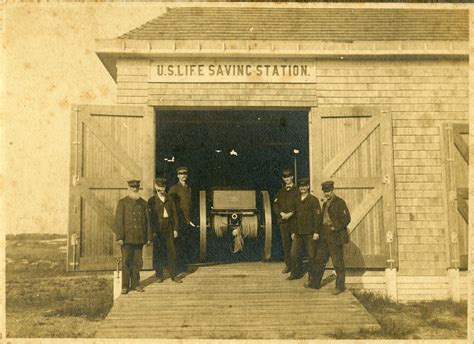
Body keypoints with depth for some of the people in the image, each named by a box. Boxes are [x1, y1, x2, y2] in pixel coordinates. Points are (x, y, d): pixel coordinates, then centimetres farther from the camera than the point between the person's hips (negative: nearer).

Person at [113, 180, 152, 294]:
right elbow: (118, 221, -5)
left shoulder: (143, 203, 11)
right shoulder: (122, 203, 0)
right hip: (127, 238, -3)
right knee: (126, 262, 0)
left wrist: (148, 237, 8)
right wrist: (119, 237, -12)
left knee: (137, 262, 7)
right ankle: (125, 286, 6)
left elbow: (147, 221, 12)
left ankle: (135, 284, 17)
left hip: (139, 238, 3)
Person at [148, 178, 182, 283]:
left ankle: (173, 275, 7)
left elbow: (174, 215, 10)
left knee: (171, 251, 1)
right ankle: (159, 275, 11)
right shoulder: (152, 200, 1)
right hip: (157, 230, -2)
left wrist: (175, 229, 3)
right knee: (158, 253, 2)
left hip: (168, 229, 2)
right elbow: (150, 216, -2)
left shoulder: (169, 200, 10)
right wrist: (153, 231, -9)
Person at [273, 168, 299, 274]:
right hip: (283, 221, 4)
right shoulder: (280, 192, 16)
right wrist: (281, 213, -8)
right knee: (285, 243, 5)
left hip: (294, 220, -4)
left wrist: (290, 214, -16)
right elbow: (275, 205, 9)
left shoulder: (297, 191, 2)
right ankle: (288, 265, 12)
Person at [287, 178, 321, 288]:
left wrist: (316, 232, -16)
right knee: (293, 254, 7)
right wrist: (293, 231, 16)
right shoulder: (297, 200, 12)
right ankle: (296, 273, 27)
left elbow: (317, 216, -11)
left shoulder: (313, 200, -6)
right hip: (298, 232, 6)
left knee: (311, 256, 0)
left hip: (309, 233, -5)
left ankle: (311, 278, 9)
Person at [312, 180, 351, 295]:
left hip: (336, 237, -8)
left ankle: (340, 286, 7)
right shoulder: (325, 204, 16)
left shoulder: (340, 202, -10)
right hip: (325, 237, 8)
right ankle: (316, 283, 23)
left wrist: (335, 228, -16)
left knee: (338, 262, -3)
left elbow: (346, 218, -16)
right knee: (320, 259, 13)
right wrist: (322, 231, 12)